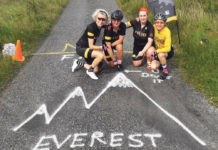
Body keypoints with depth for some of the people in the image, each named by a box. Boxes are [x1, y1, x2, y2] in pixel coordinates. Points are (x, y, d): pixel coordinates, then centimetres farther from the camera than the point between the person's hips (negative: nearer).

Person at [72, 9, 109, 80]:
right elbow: (91, 46, -25)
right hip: (81, 48, -8)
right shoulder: (91, 27, -26)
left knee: (95, 70, 2)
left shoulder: (100, 25, -6)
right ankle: (90, 70, -7)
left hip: (87, 48, 8)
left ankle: (79, 63, 23)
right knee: (101, 55, -30)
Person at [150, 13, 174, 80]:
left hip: (168, 51, -4)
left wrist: (156, 51, -38)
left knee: (160, 55, -38)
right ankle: (161, 62, 20)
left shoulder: (167, 31, -28)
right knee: (153, 67, -13)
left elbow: (167, 48, -34)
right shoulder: (154, 27, -14)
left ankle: (165, 71, -13)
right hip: (158, 50, 4)